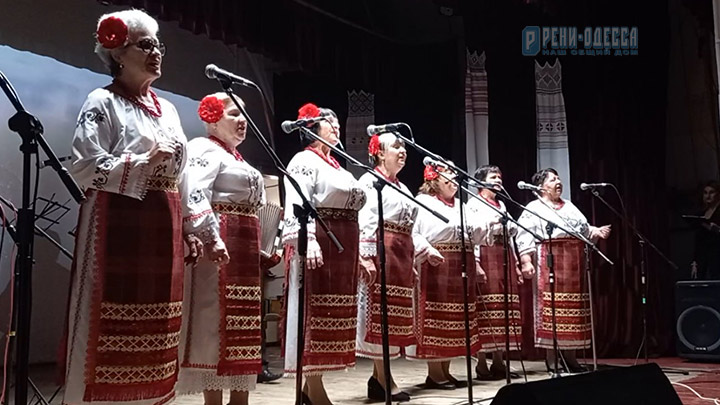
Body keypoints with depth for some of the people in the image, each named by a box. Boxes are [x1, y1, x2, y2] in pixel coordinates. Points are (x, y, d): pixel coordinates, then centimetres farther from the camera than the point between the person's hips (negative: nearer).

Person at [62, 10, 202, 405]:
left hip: (163, 227, 7)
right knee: (113, 323, -6)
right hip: (119, 223, -6)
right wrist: (147, 159, -14)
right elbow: (84, 167, -12)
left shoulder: (167, 109, 18)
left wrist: (189, 228, 15)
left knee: (153, 323, 8)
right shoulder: (103, 102, -2)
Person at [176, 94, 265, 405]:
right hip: (220, 243, -10)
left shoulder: (236, 157, 26)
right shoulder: (205, 149, -3)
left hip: (244, 246, 10)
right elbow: (195, 195, -19)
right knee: (217, 321, -9)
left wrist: (262, 248, 23)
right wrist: (211, 239, -29)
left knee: (243, 324, 10)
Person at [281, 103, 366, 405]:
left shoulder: (336, 165, 24)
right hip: (318, 244, -9)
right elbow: (298, 205, -17)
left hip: (342, 249, 10)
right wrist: (308, 242, -31)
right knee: (314, 314, -6)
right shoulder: (305, 160, -3)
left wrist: (360, 253, 21)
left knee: (333, 315, 9)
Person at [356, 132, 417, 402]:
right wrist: (366, 256, -22)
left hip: (401, 254, 9)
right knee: (380, 312, -7)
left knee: (395, 314, 7)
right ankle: (383, 379, -4)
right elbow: (365, 221, -13)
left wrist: (412, 261, 17)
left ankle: (379, 376, 13)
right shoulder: (370, 180, -2)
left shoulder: (402, 188, 23)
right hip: (380, 250, -9)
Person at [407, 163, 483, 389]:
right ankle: (434, 373, 2)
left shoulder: (459, 205, 22)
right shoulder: (423, 201, -2)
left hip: (461, 267, 8)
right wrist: (427, 251, -26)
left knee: (456, 319, 8)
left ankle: (445, 371, 17)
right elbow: (413, 233, -14)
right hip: (436, 265, -8)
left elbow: (472, 235, 20)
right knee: (435, 317, -6)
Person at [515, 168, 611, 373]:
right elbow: (524, 237, -9)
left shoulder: (570, 206, 23)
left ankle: (569, 356, 15)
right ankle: (551, 358, 1)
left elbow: (585, 228, 22)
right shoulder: (533, 209, 0)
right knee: (551, 309, -7)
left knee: (573, 309, 7)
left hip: (574, 265, 7)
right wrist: (526, 261, -21)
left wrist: (597, 232, 1)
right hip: (550, 264, -6)